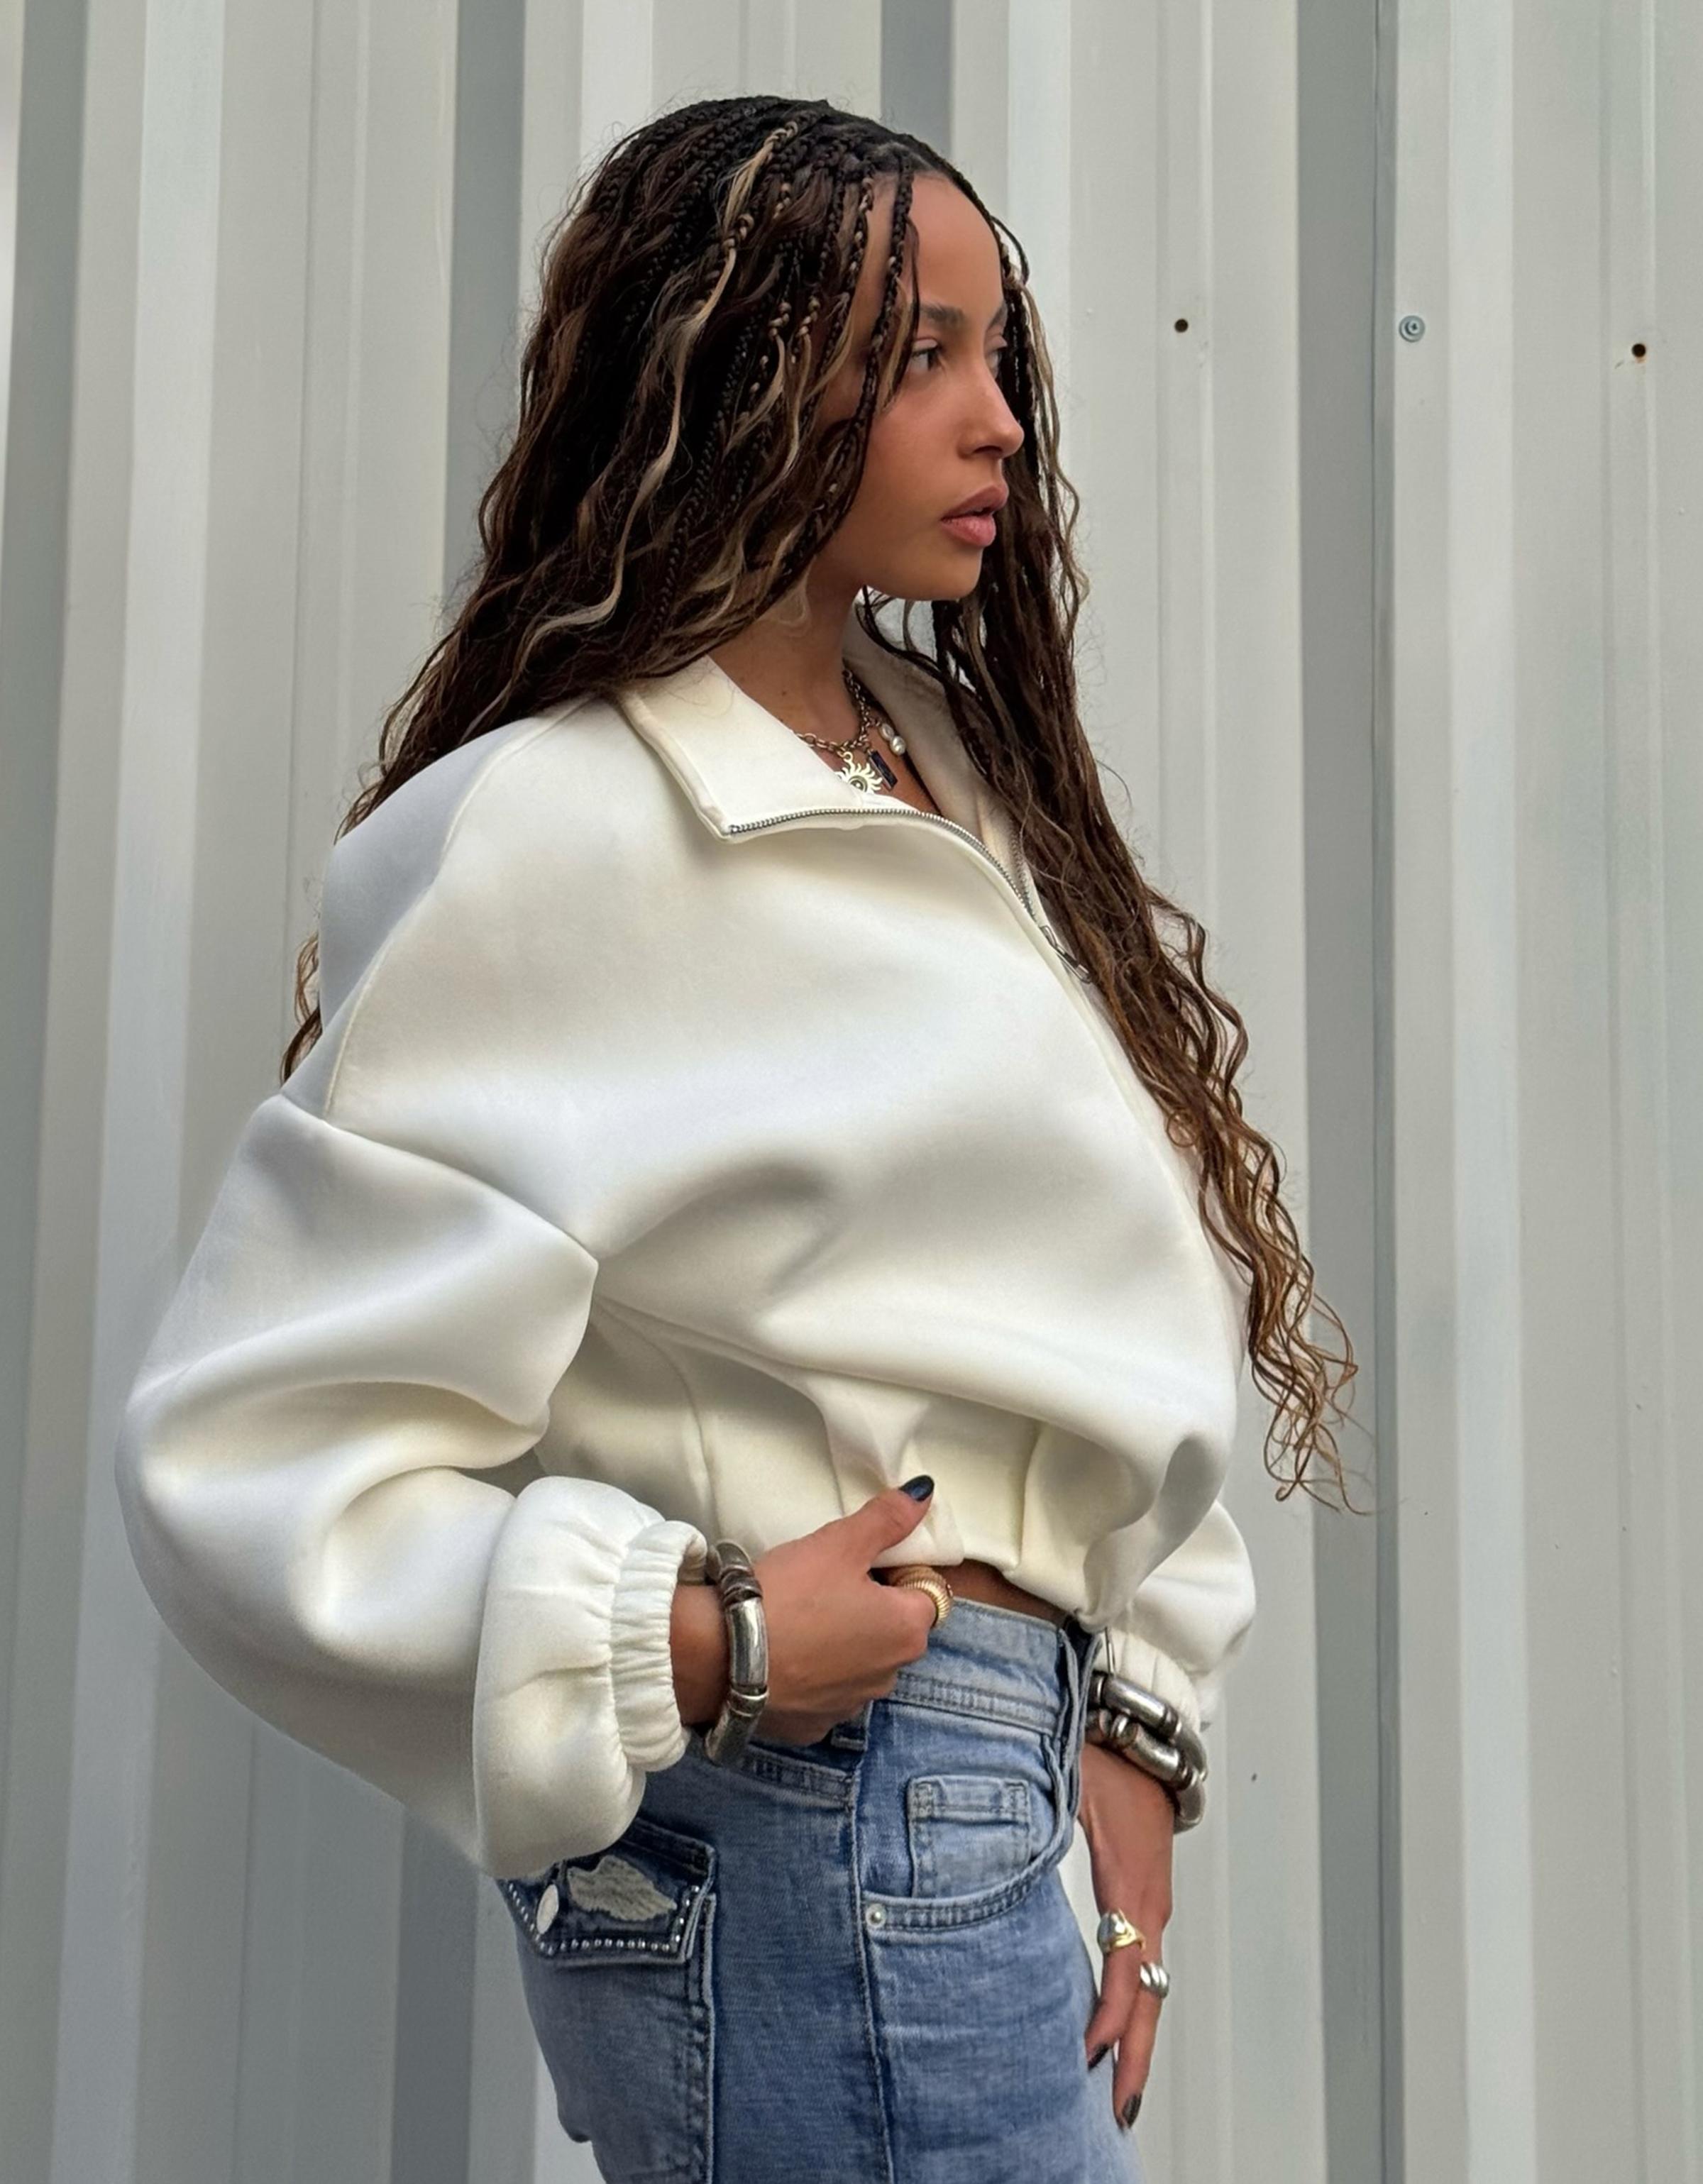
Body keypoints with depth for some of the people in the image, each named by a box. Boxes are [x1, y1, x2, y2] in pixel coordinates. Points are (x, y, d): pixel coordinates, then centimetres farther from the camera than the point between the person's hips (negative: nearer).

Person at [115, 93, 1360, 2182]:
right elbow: (255, 1457, -15)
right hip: (815, 1831, -7)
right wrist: (699, 1642, -19)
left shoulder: (965, 770, 9)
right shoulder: (541, 840, -14)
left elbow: (1113, 1311, 10)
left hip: (1013, 1774, 8)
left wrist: (1134, 1720, 2)